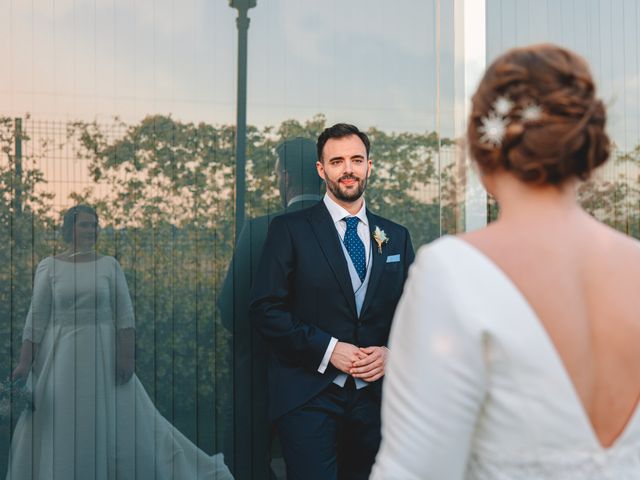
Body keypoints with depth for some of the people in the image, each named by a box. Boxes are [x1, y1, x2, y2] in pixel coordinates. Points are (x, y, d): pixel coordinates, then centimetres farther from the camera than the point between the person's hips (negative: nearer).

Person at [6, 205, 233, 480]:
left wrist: (126, 356, -11)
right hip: (59, 358, 0)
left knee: (123, 427, 4)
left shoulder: (110, 265, 3)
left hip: (103, 355, 0)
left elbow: (125, 316, -1)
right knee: (54, 433, 3)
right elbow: (36, 318, 0)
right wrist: (25, 362, -8)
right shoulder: (48, 267, 2)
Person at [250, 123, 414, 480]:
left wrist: (391, 353, -7)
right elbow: (266, 309, -8)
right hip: (309, 397, -4)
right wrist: (328, 349, -16)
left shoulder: (396, 236, 10)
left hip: (374, 394, 4)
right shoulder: (290, 230, -2)